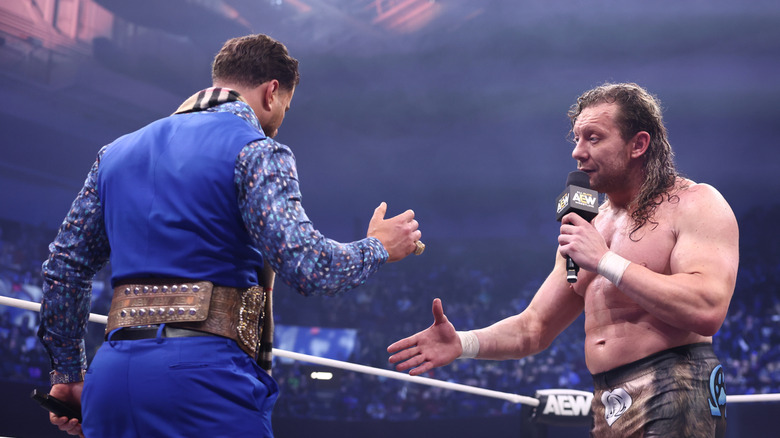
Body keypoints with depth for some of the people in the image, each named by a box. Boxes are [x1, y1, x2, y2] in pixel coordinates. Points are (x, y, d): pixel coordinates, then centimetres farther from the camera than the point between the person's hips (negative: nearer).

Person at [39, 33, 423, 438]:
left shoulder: (118, 151, 19)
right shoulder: (255, 150, -1)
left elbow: (64, 267, 20)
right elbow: (306, 267, -13)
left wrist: (68, 372, 27)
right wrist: (378, 248, 6)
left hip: (111, 374, 7)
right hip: (200, 371, -6)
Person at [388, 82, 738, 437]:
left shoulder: (694, 204, -4)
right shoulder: (586, 227, 17)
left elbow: (707, 311, -20)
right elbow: (533, 327, 17)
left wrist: (605, 261, -17)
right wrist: (463, 344, -1)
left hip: (674, 399, -6)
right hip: (607, 406, 6)